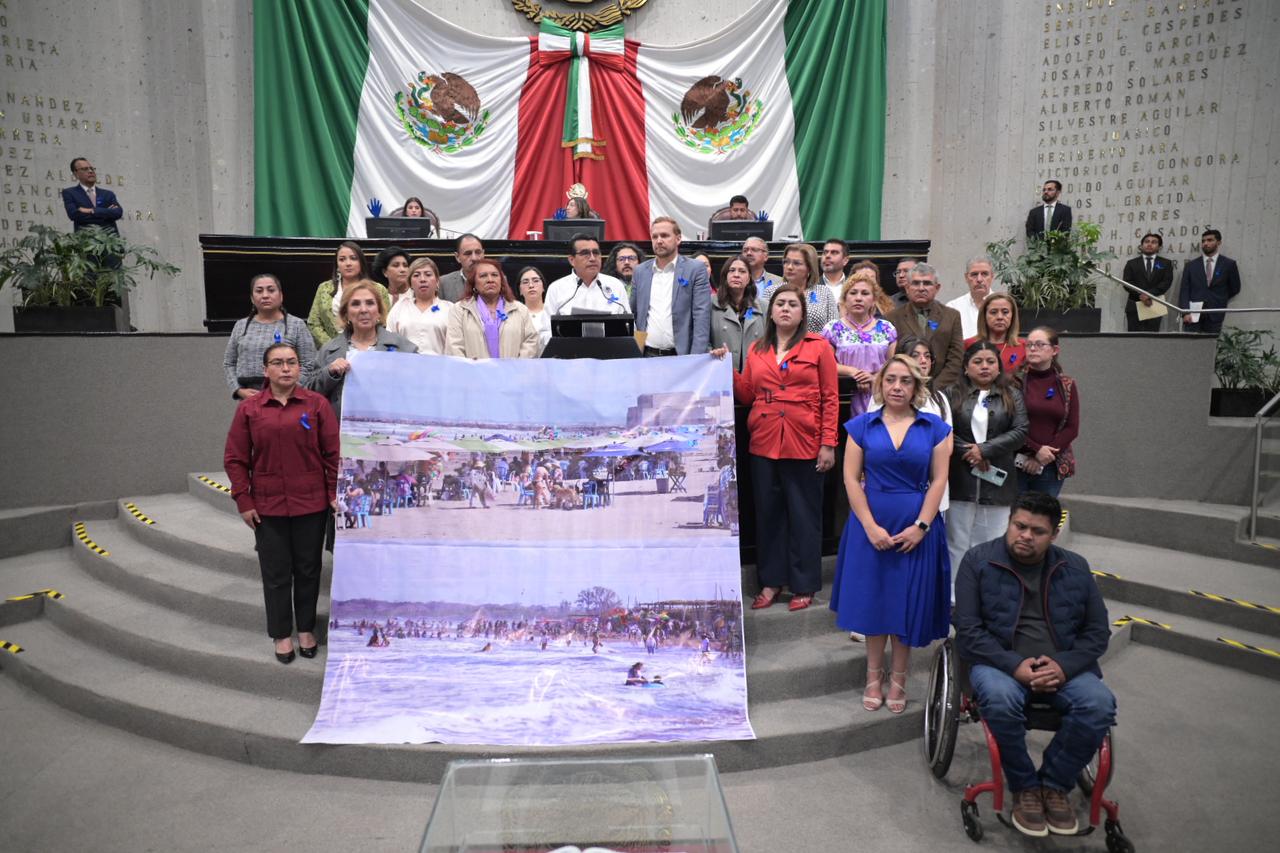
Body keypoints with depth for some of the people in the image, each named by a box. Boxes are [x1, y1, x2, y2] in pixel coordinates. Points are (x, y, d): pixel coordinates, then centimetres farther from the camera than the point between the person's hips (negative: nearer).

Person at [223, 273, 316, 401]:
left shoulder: (296, 325, 3)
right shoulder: (240, 326, 14)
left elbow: (309, 365, -2)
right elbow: (228, 364, 16)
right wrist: (239, 390, 1)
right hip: (249, 399, 3)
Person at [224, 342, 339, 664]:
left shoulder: (317, 404, -2)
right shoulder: (249, 408, 0)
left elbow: (333, 452, 0)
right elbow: (235, 458, 2)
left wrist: (335, 492, -5)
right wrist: (243, 501, -2)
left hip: (311, 504, 0)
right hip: (267, 506, 0)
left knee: (308, 569, 11)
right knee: (276, 572, 9)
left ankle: (306, 629, 27)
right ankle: (281, 633, 23)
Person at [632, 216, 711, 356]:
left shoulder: (696, 269, 0)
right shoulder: (640, 271, 11)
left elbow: (701, 316, -7)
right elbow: (632, 315, 13)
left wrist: (696, 359, -16)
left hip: (680, 355, -3)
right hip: (646, 355, 3)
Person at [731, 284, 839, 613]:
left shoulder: (818, 347, 2)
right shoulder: (757, 349, 13)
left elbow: (830, 398, -3)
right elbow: (746, 394, 10)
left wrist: (828, 444, -9)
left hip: (804, 444, -3)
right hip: (764, 444, 4)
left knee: (804, 514, 5)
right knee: (768, 512, 9)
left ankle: (803, 586, 16)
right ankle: (771, 582, 21)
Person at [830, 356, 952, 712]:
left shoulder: (934, 427, 1)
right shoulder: (862, 425, 1)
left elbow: (939, 479, -1)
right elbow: (851, 478, -3)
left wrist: (920, 526, -10)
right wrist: (871, 526, -10)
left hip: (917, 528, 0)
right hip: (871, 525, 0)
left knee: (909, 601, 7)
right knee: (873, 598, 7)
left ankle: (898, 677, 23)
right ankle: (874, 675, 24)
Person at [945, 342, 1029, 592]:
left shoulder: (1012, 396, 10)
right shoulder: (953, 394, 6)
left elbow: (1020, 431, -2)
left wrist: (984, 449, -11)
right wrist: (967, 453, -13)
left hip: (997, 482, 1)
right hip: (960, 480, -1)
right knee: (958, 544, 4)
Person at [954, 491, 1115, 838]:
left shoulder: (1075, 568, 8)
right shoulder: (979, 561, -3)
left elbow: (1098, 631, 8)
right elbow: (968, 630, -8)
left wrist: (1063, 666, -12)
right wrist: (1015, 665, -21)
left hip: (1062, 667, 3)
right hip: (1000, 663, -3)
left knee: (1100, 704, -27)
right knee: (1001, 700, -36)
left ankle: (1055, 784, -3)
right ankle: (1024, 787, -8)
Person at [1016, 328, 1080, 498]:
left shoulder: (1067, 386, 7)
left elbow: (1072, 428, 2)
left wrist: (1042, 459, -7)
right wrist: (1036, 450, -14)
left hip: (1052, 467, 2)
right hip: (1016, 464, -2)